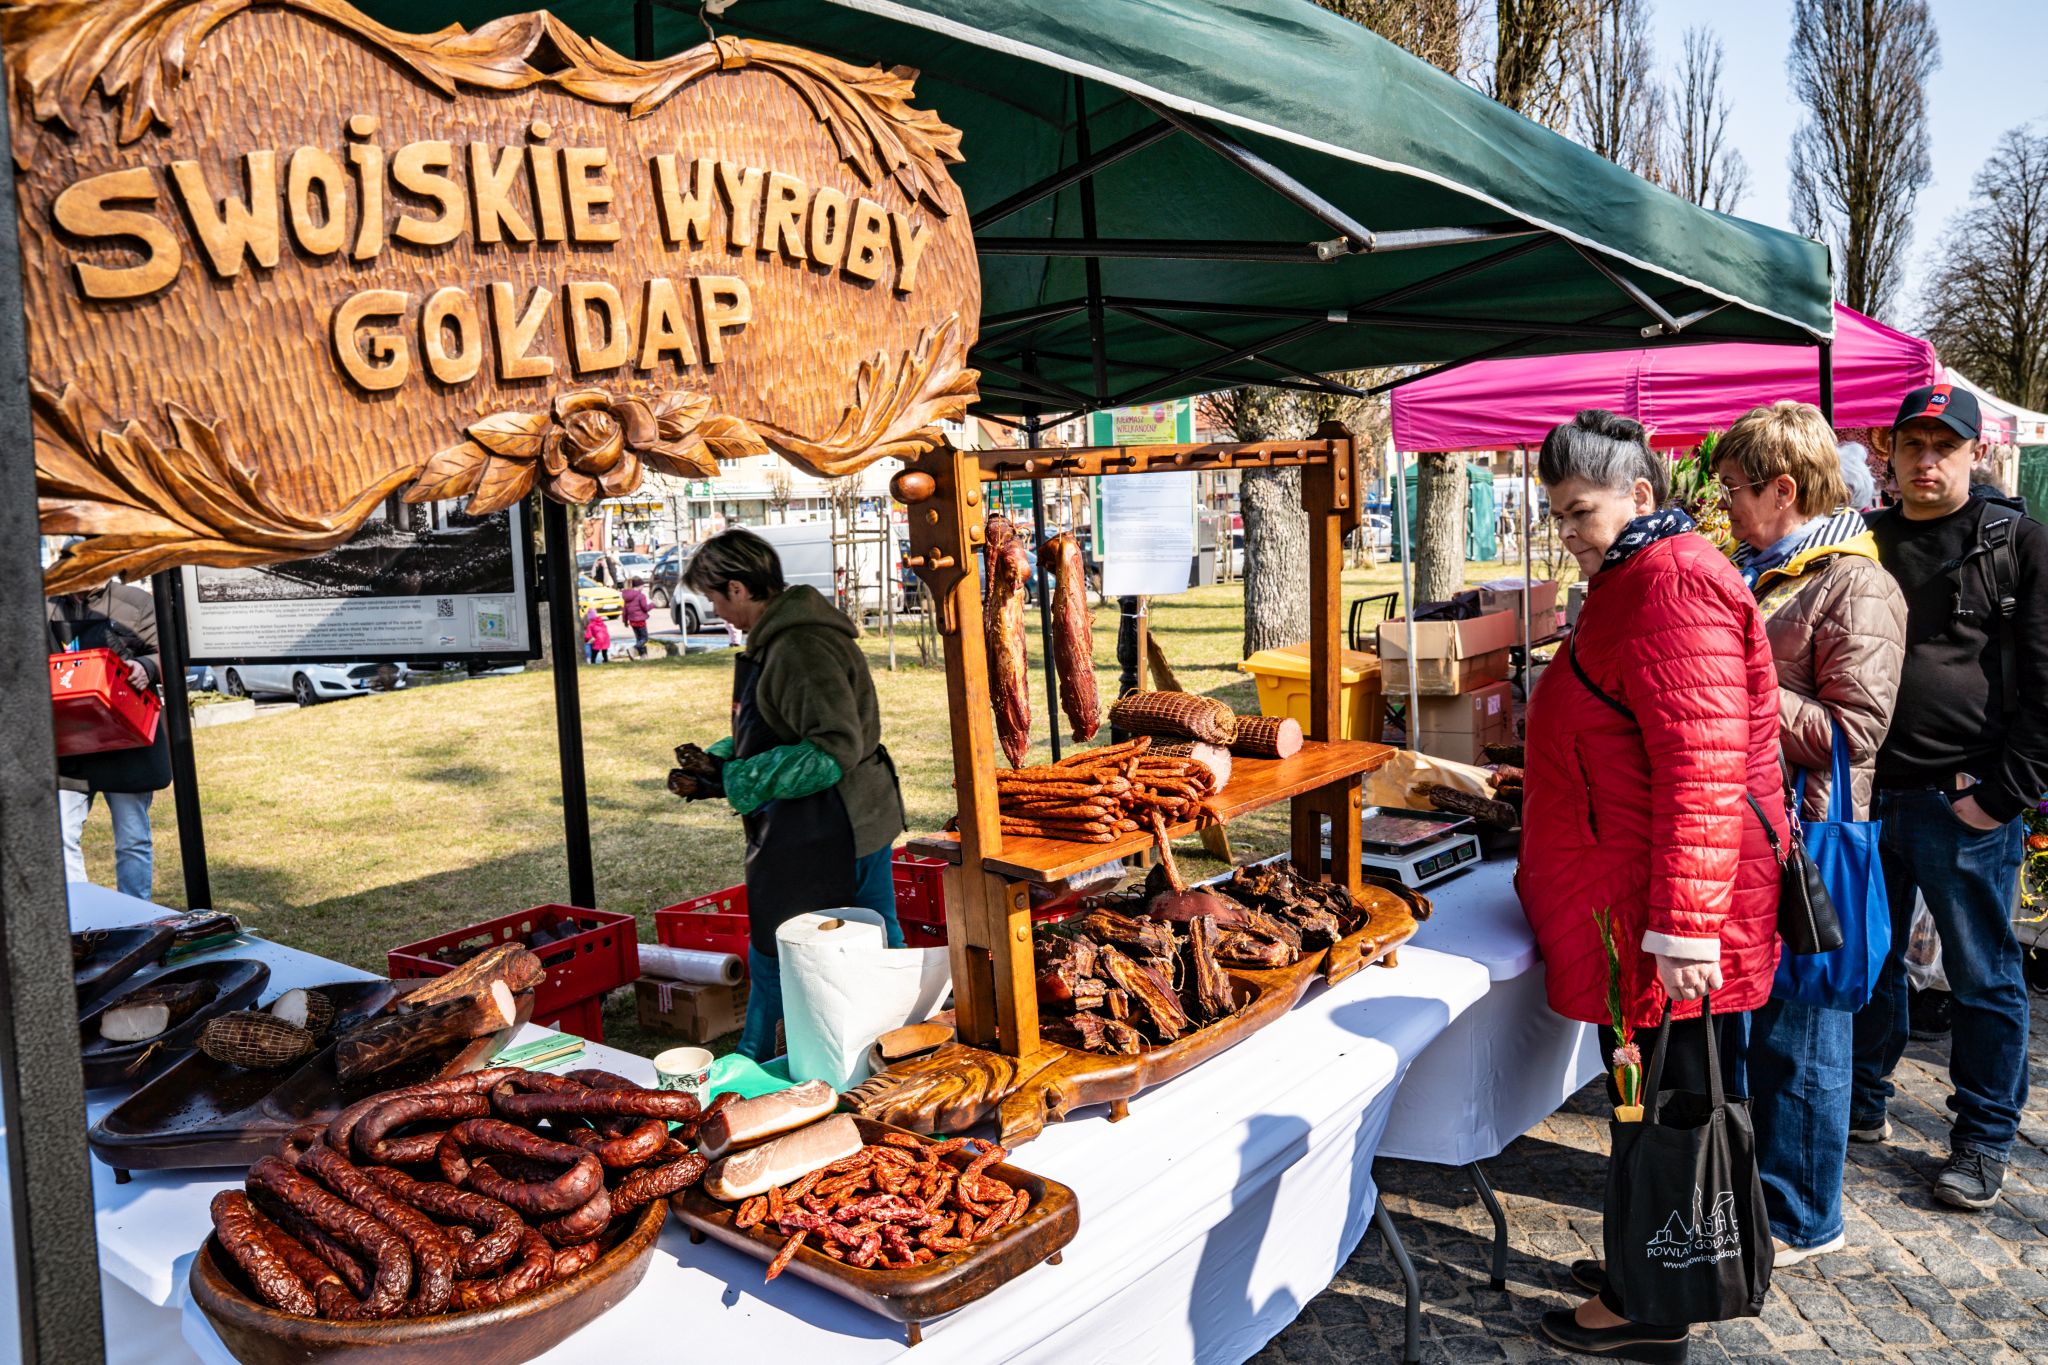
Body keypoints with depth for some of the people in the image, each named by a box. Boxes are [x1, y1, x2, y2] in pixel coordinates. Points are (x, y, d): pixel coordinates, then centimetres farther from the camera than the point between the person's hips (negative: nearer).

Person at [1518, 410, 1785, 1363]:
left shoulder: (1677, 588, -19)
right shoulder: (1631, 580, 15)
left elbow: (1702, 772, -25)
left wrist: (1683, 926, -26)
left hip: (1655, 917, -10)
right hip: (1625, 903, 10)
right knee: (1649, 1100, 20)